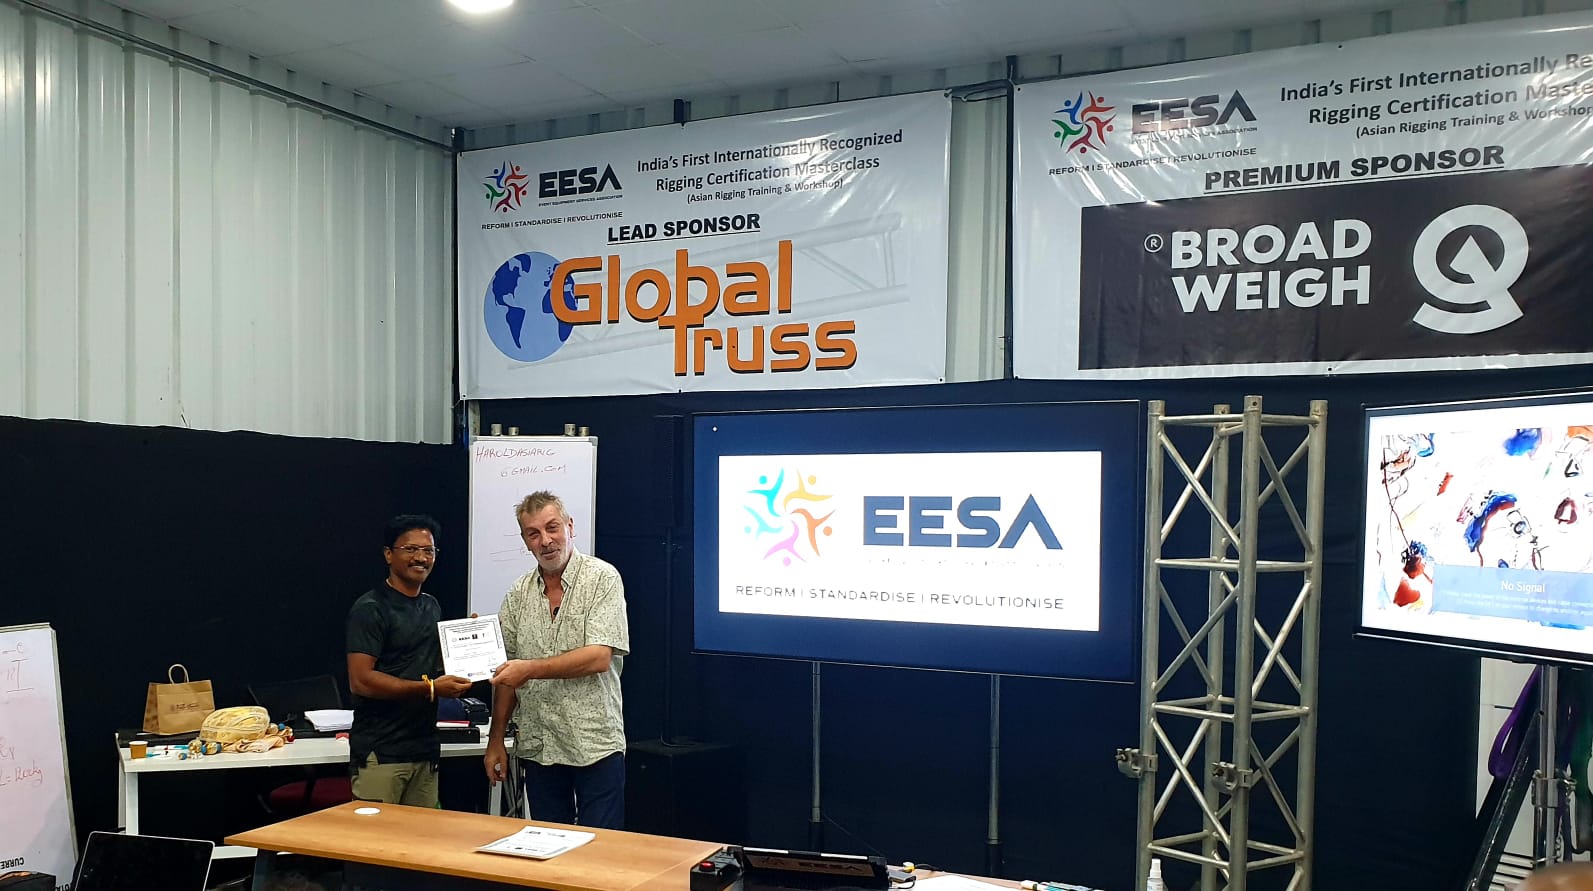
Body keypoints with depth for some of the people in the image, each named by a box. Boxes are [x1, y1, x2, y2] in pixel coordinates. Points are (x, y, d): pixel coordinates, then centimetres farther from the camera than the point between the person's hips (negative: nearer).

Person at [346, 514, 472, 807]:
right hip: (380, 754, -7)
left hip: (425, 749, 7)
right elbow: (360, 681, -16)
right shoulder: (370, 609, -8)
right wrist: (430, 688, -20)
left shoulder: (431, 606, 16)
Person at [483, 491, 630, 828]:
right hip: (538, 748, 5)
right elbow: (506, 671, 13)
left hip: (595, 746, -5)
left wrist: (531, 668, -19)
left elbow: (599, 658, -16)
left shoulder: (603, 578, -7)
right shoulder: (518, 593, 8)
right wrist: (496, 740, 10)